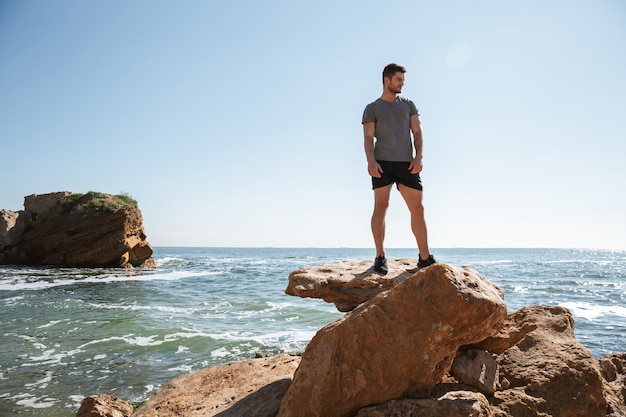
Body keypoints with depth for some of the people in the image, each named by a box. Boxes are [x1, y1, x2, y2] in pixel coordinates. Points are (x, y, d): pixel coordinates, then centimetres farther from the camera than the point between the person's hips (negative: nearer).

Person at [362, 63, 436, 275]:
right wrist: (370, 160, -16)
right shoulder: (372, 108, 11)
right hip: (383, 162, -3)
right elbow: (369, 138, 1)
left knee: (417, 209, 1)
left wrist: (418, 156, -4)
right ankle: (380, 256, 1)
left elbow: (417, 132, 13)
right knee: (380, 207, -6)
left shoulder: (408, 104, 20)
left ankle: (425, 257, 9)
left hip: (407, 163, 3)